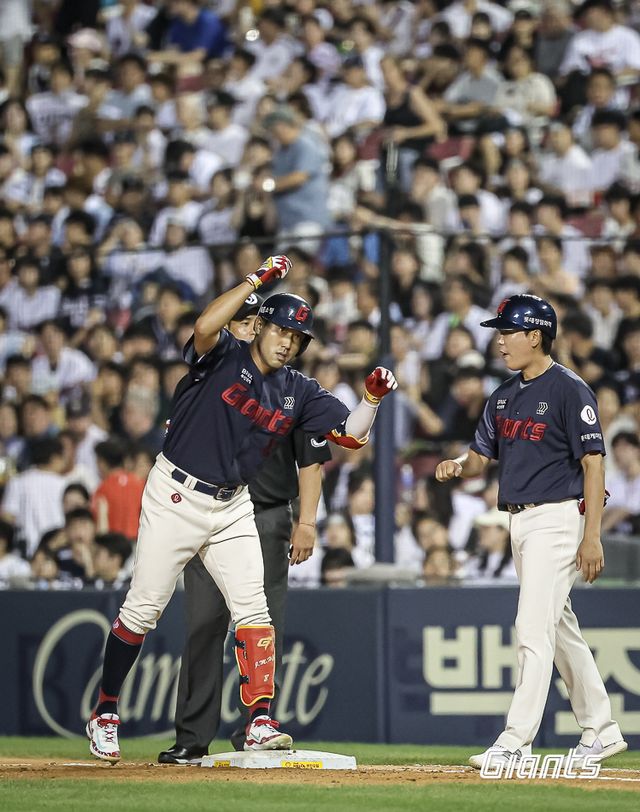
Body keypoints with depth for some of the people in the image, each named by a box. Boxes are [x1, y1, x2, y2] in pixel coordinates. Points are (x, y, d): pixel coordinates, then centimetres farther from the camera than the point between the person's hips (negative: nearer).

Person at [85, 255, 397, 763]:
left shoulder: (299, 392, 5)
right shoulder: (224, 357, -9)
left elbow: (352, 434, 0)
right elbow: (205, 327, -33)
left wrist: (372, 398, -18)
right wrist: (258, 279, -30)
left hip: (233, 507, 5)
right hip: (177, 497, -5)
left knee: (252, 608, -6)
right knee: (143, 608, -2)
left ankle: (261, 722, -7)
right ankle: (105, 714, 12)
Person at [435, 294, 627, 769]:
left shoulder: (569, 390, -11)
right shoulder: (504, 396, 13)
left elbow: (594, 463, -14)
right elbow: (480, 457, 17)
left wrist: (592, 537, -19)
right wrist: (456, 467, -8)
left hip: (558, 519, -9)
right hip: (520, 522, 9)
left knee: (534, 628, -13)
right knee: (561, 629, 14)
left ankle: (516, 741, -16)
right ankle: (601, 731, 23)